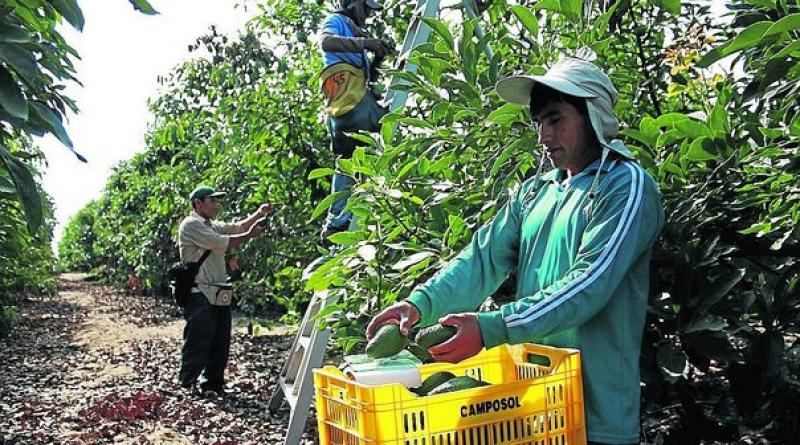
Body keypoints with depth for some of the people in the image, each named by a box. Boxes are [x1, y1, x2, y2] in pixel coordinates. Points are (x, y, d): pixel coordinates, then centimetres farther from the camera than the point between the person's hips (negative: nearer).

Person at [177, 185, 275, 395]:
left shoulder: (212, 226, 20)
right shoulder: (191, 225, -9)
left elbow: (237, 227, 15)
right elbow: (222, 244, -17)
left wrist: (259, 214, 1)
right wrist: (250, 235, -9)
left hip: (219, 296, 9)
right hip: (201, 297, -9)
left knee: (220, 344, 12)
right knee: (197, 345, -5)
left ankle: (213, 384, 22)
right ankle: (186, 386, 5)